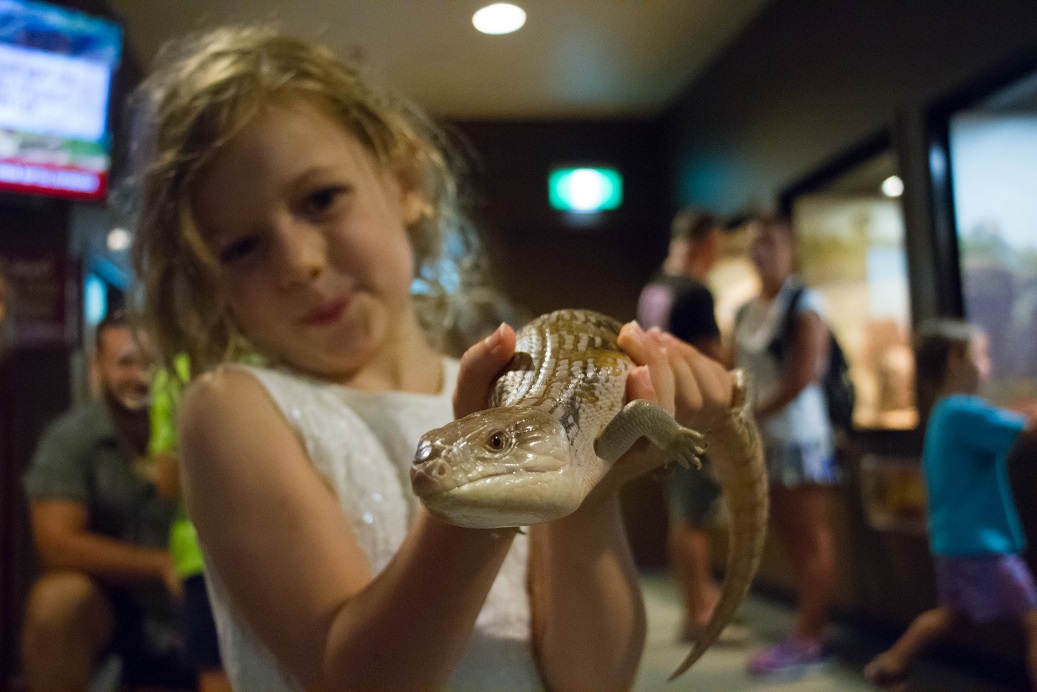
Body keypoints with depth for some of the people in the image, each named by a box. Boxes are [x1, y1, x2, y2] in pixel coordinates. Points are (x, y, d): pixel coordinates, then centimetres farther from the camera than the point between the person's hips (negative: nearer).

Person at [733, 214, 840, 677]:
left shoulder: (803, 305, -8)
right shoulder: (745, 312, 13)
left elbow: (801, 378, -16)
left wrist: (752, 414, -14)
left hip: (800, 434, -7)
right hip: (763, 438, 8)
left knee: (811, 540, -1)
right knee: (791, 538, 12)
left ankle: (808, 640, 4)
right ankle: (805, 633, 20)